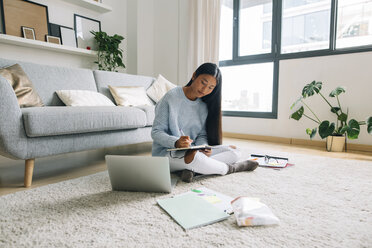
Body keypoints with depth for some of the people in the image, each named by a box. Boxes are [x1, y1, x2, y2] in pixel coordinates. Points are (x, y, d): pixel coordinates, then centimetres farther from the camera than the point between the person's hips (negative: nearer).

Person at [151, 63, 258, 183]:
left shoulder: (204, 106, 8)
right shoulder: (171, 97, -10)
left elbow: (202, 135, 7)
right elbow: (156, 132, -12)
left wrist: (204, 147, -17)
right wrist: (176, 142, -31)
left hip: (194, 151, 6)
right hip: (166, 153, -6)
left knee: (234, 151, -7)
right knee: (193, 156, -39)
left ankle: (191, 169, -23)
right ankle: (229, 168, -10)